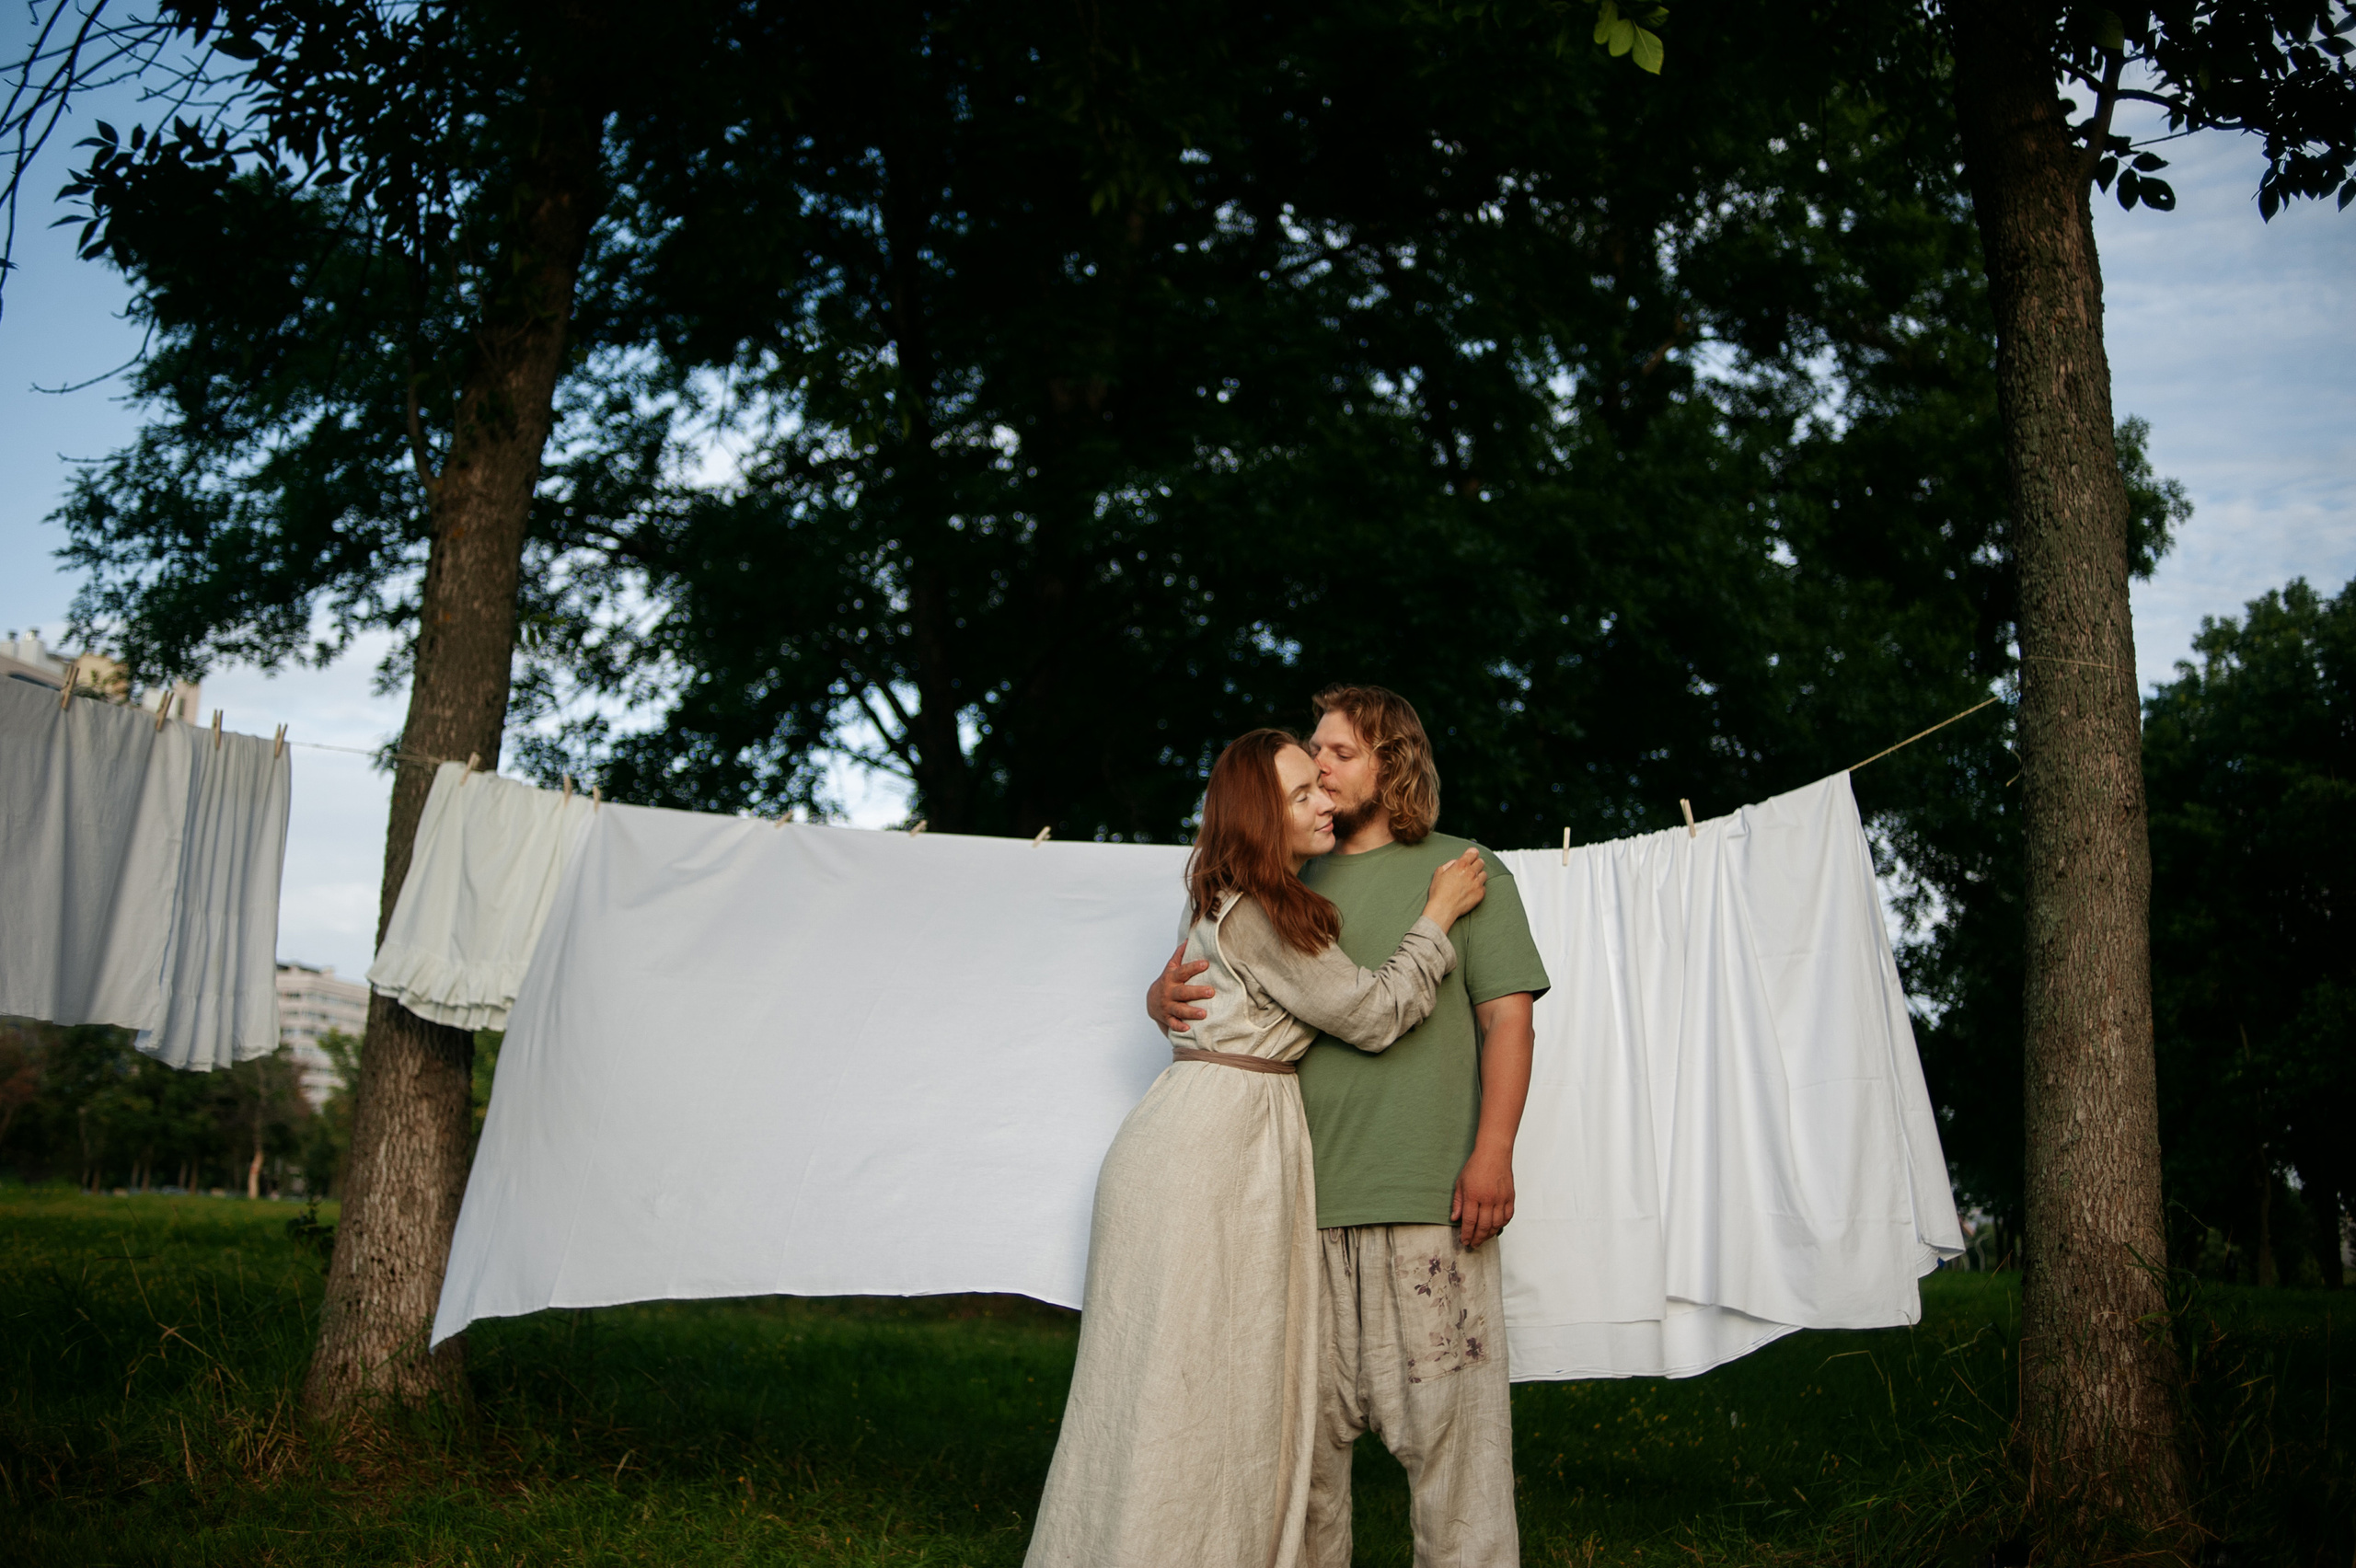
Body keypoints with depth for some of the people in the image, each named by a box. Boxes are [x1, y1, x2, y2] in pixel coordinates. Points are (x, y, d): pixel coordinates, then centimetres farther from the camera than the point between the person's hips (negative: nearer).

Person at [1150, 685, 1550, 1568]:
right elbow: (1213, 990, 21)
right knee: (1305, 1426, 7)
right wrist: (1165, 998, -4)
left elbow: (1507, 1018, 1)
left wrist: (1492, 1154, -11)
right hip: (1303, 1196, 4)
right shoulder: (1290, 885, 18)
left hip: (1429, 1196, -3)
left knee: (1445, 1422, -5)